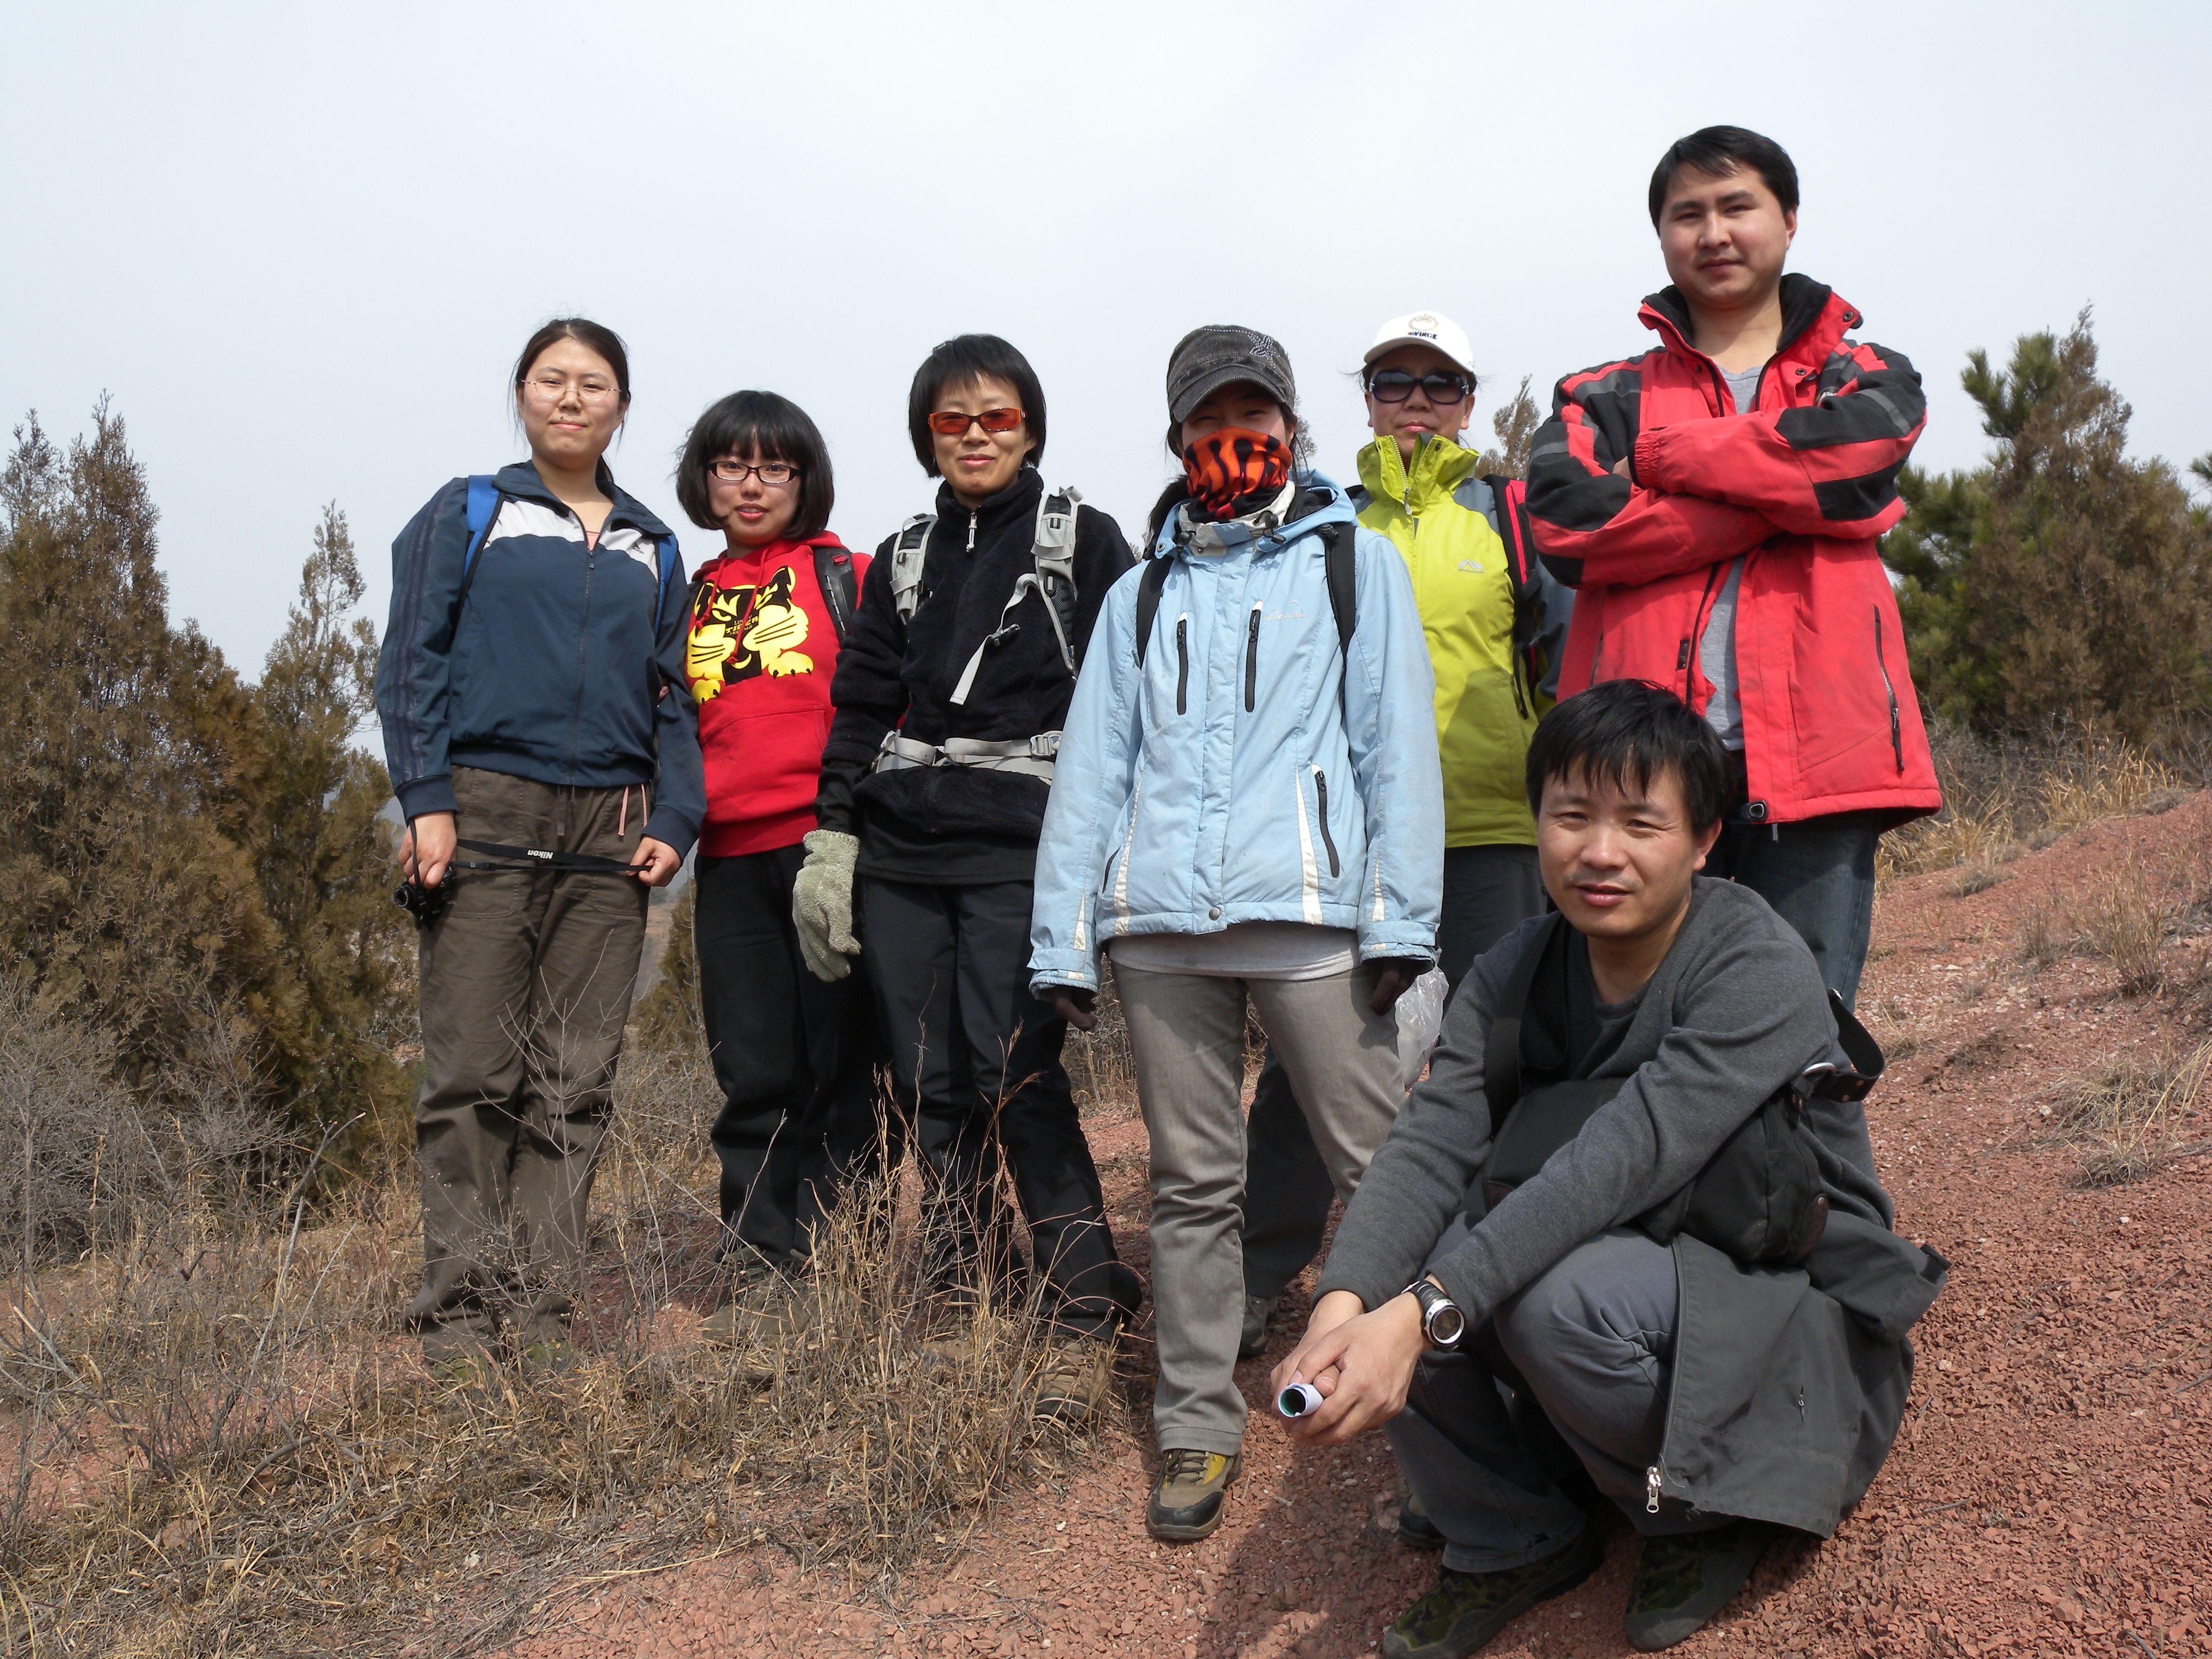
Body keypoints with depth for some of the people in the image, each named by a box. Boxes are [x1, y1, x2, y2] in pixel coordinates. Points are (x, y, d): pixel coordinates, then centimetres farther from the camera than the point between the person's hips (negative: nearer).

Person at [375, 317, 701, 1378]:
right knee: (472, 1071, -6)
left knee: (575, 1080, 0)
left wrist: (673, 818, 3)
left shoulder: (652, 547, 20)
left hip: (609, 830, 3)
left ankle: (538, 1304, 5)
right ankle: (460, 1305, 1)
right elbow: (413, 659, 3)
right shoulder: (466, 514, 11)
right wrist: (425, 800, -9)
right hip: (486, 811, -3)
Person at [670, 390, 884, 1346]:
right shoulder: (691, 599, 16)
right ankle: (760, 1273, 9)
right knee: (754, 1074, 4)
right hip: (732, 859, 4)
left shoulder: (845, 578, 4)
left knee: (838, 1063, 2)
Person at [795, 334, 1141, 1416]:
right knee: (929, 1083, 3)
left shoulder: (1085, 542, 6)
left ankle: (1087, 1317, -8)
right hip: (902, 857, 5)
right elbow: (860, 707, 16)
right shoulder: (902, 563, 18)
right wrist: (832, 839, 7)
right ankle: (965, 1296, 15)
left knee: (1014, 1075, -16)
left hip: (1023, 849, -5)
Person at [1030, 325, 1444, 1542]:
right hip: (1160, 922, 3)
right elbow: (1091, 767, 16)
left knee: (1380, 1165, -4)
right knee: (1192, 1183, 5)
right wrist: (1062, 938, 6)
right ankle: (1198, 1429, 13)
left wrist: (1402, 915, -7)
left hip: (1308, 913, -2)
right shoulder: (1142, 594, 22)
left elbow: (1396, 744, 5)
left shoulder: (1355, 563, 14)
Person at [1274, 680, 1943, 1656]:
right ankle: (1512, 1541, 4)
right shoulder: (1510, 979, -4)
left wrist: (1423, 1312, -43)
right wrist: (1342, 1307, -38)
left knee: (1565, 1293, -34)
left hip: (1789, 1310, -5)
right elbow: (1430, 1146, -18)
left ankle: (1705, 1515, -3)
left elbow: (1623, 1161, -34)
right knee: (1384, 1280, -18)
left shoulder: (1759, 970, -22)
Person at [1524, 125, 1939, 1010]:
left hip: (1815, 763, 0)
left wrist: (1665, 456, -2)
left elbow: (1854, 446, -8)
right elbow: (1563, 518, -6)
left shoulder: (1862, 378, 19)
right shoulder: (1609, 397, 18)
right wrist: (1788, 495, -6)